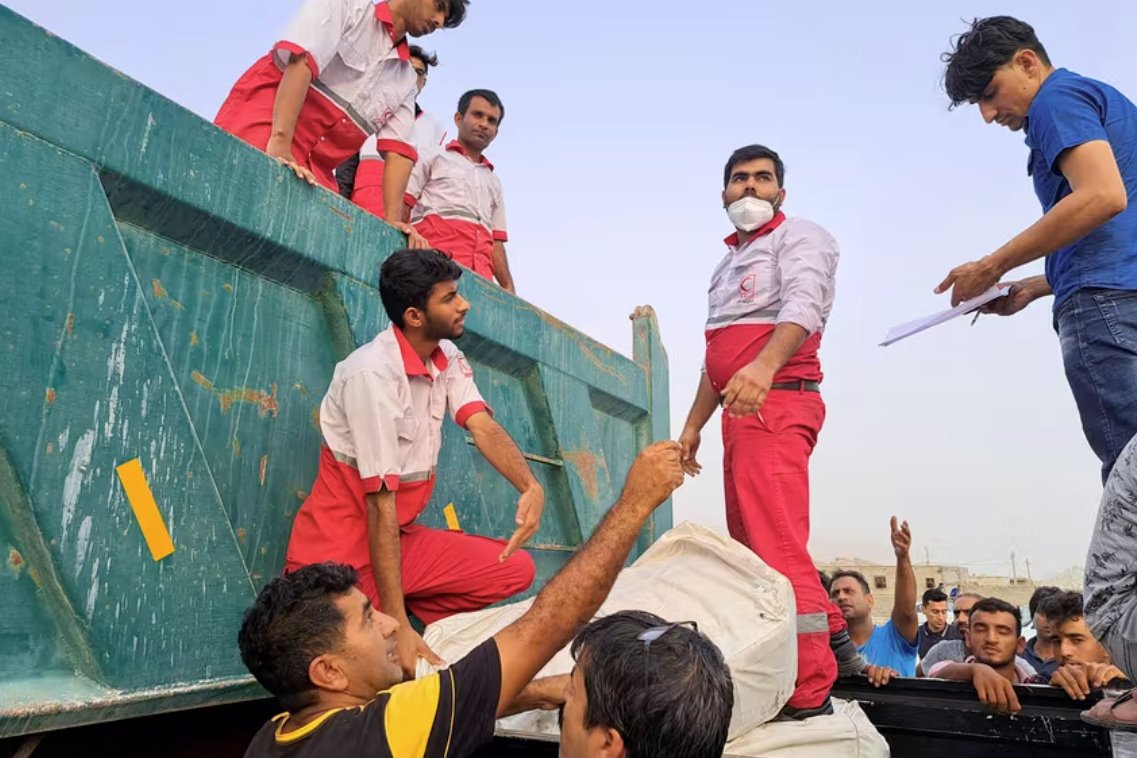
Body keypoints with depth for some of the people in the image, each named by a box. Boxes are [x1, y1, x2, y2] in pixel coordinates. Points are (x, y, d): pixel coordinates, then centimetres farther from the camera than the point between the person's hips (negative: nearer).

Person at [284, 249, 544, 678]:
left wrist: (530, 487, -32)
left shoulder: (447, 356, 2)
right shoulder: (374, 373, -23)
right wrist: (397, 627, -25)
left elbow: (482, 426, -10)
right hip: (344, 553, -7)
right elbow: (380, 502, -25)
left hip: (403, 538, 7)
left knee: (517, 570, -4)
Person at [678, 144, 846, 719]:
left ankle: (808, 692, -8)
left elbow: (802, 306, -21)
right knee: (747, 548, 14)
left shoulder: (799, 238, 1)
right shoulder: (731, 261, 27)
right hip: (740, 410, 9)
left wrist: (764, 366, -39)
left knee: (777, 547, -14)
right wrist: (693, 424, 23)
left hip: (777, 402, -9)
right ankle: (828, 636, 28)